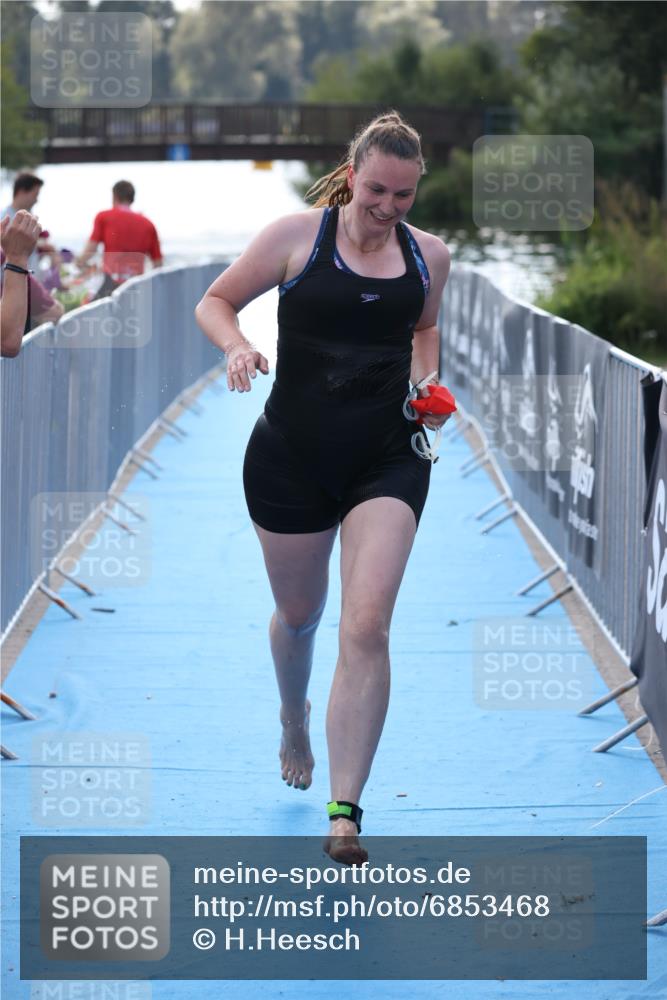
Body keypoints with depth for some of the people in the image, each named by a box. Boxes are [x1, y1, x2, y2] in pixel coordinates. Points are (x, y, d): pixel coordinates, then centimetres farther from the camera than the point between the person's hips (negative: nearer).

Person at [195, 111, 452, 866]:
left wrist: (427, 383, 6)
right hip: (291, 456, -1)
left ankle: (344, 812, -13)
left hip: (389, 460, 1)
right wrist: (236, 346, -19)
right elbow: (214, 302, 1)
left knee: (366, 628, -14)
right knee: (299, 615, 17)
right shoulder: (298, 236, -6)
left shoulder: (428, 256, 4)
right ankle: (294, 721, 53)